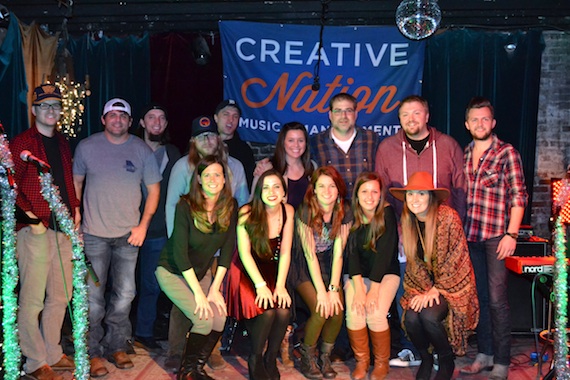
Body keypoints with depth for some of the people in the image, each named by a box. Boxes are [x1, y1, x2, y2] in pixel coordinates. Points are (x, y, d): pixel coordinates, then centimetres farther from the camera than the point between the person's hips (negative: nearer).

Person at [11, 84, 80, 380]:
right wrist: (29, 216, -16)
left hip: (63, 230, 7)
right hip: (35, 230, -7)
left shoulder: (62, 144, 16)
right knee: (32, 300, -1)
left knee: (60, 296, 13)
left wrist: (75, 209, 11)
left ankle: (53, 354, 27)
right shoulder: (21, 142, -4)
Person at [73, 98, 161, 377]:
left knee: (124, 294, 8)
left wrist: (143, 225, -2)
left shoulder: (142, 150, 0)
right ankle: (93, 352, 16)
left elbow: (153, 189, 4)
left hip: (128, 234, 1)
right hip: (94, 234, -1)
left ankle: (115, 346, 25)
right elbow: (76, 182, 8)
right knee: (93, 296, 2)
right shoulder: (87, 147, 0)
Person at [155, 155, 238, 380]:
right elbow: (180, 253, -22)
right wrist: (198, 292, -21)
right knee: (204, 319, -19)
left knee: (219, 316, -14)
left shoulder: (230, 207, -9)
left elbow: (227, 249, -4)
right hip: (173, 271, -5)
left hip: (202, 271, 5)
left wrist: (215, 288, -9)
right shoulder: (186, 207, -22)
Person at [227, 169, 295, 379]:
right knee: (266, 310, -25)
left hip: (271, 270, 4)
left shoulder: (288, 211, -5)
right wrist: (261, 285, -21)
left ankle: (270, 359, 4)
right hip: (246, 271, -4)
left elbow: (285, 252, -4)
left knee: (283, 310, -20)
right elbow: (244, 252, -16)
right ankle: (255, 360, 0)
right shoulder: (247, 212, -17)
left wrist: (280, 285, -13)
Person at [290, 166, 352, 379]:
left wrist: (334, 288, -18)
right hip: (304, 268, -3)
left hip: (330, 268, 3)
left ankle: (325, 357, 4)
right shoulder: (305, 212, -17)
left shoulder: (344, 213, -7)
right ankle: (307, 357, 0)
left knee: (337, 309, -20)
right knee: (321, 310, -24)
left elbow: (338, 253, -10)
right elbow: (310, 254, -19)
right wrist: (321, 291, -23)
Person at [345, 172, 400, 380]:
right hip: (357, 274, 2)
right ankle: (361, 361, 1)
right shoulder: (350, 215, -7)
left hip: (386, 272, -2)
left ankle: (382, 363, 1)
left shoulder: (387, 213, -14)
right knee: (353, 312, -22)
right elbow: (351, 251, -12)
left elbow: (384, 252, -19)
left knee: (376, 314, -24)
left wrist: (373, 289, -23)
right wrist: (358, 287, -22)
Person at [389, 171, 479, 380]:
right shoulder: (406, 222, -2)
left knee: (429, 315, -28)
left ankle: (447, 361, 2)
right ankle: (425, 358, 11)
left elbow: (452, 260, -16)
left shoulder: (447, 216, -19)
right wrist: (427, 289, -12)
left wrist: (435, 290, -16)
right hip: (421, 283, 4)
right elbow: (414, 262, 1)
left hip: (451, 283, -4)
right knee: (411, 317, -21)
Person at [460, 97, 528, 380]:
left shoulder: (507, 153, -4)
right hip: (470, 236, 5)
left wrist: (511, 234, -15)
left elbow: (519, 196, -8)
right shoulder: (464, 154, 12)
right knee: (479, 297, 12)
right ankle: (484, 354, 23)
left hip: (496, 236, -5)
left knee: (496, 299, -5)